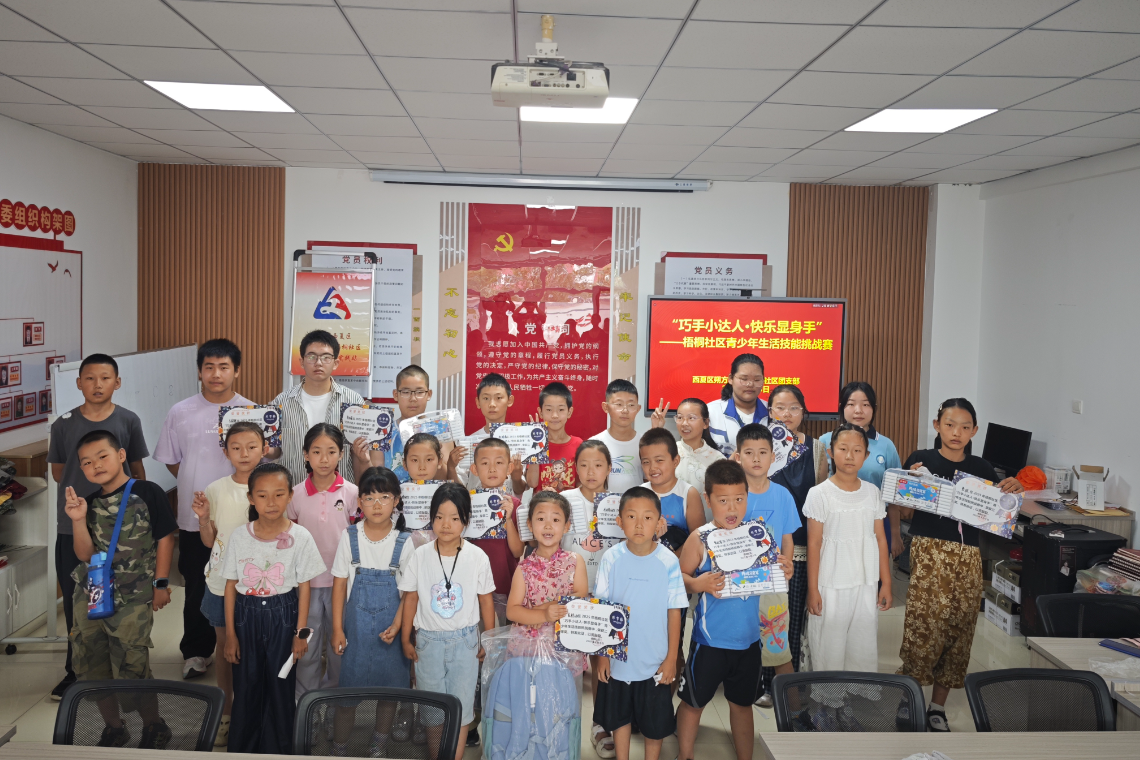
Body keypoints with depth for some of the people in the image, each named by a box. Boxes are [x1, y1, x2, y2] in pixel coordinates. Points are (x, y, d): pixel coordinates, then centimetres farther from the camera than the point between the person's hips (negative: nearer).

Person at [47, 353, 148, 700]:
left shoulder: (128, 421, -3)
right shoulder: (64, 424, -2)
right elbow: (58, 473, 9)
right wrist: (86, 483, 1)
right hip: (73, 525, 1)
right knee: (76, 600, 9)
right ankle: (77, 669, 25)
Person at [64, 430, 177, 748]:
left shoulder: (147, 493, -8)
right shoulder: (88, 502, 8)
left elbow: (165, 538, -5)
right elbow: (85, 555, 3)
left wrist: (160, 584, -5)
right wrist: (78, 520, -12)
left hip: (131, 599, -6)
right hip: (89, 594, 6)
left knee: (131, 669, -6)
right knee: (89, 665, 10)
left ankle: (154, 728, 17)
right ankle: (113, 729, 30)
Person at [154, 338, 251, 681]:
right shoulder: (181, 413, 3)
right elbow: (171, 462, 10)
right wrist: (196, 486, -1)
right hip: (194, 516, 1)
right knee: (197, 588, 11)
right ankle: (196, 652, 27)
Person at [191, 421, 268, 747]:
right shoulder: (215, 490, -2)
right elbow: (209, 541, 5)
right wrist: (203, 517, -12)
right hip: (222, 581, 2)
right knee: (224, 645, 13)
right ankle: (226, 713, 29)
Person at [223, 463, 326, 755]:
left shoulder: (300, 537, -9)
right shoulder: (239, 536, -5)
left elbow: (304, 586, -4)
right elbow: (231, 586, 0)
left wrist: (301, 632, -4)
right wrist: (230, 633, 0)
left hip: (282, 616, -1)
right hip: (246, 616, 1)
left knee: (280, 687, 8)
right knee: (246, 686, 10)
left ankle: (277, 750, 26)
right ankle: (241, 750, 29)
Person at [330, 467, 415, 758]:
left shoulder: (403, 542, -6)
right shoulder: (350, 537, -6)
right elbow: (339, 584, -2)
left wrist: (396, 625, -14)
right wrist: (337, 629, -3)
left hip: (390, 627, 0)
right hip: (356, 624, 0)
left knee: (390, 688, 10)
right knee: (348, 690, 4)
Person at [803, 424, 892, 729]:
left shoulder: (872, 492, 4)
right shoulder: (820, 494, -7)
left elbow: (880, 538, 9)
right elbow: (814, 544, -7)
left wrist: (886, 582, 7)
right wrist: (813, 589, -8)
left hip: (866, 584, 4)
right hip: (831, 586, -4)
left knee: (863, 644, 8)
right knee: (829, 646, 2)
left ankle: (849, 707, 21)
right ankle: (828, 706, 16)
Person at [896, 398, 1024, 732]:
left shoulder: (981, 468, 9)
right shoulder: (921, 460, -1)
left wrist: (1015, 489, -3)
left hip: (968, 558, 4)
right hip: (929, 553, -4)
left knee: (958, 630, 7)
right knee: (924, 628, -7)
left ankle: (937, 707, 21)